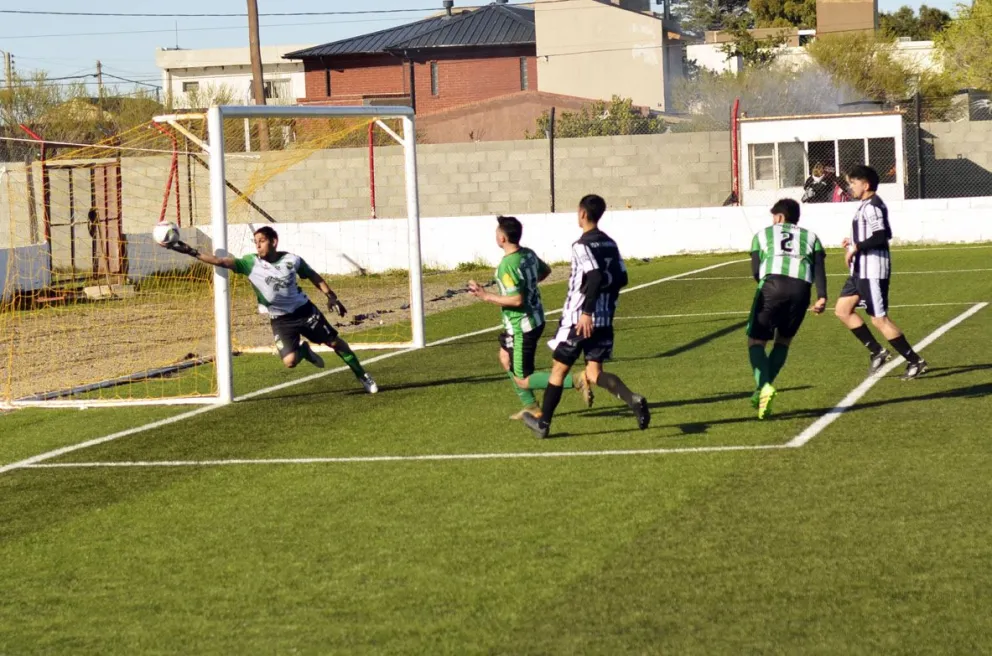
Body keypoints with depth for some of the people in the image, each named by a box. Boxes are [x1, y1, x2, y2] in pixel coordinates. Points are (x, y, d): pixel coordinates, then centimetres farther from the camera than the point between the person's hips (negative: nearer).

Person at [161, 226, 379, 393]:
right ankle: (304, 351, 19)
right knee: (290, 361, -19)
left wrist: (331, 297, 3)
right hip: (280, 320, 0)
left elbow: (313, 276, 6)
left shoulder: (292, 260, -11)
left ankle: (362, 376, 27)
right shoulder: (251, 263, -14)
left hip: (304, 310, 0)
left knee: (336, 343, 5)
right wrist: (191, 252, -33)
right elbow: (222, 261, -23)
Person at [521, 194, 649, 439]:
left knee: (559, 369, 8)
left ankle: (543, 423, 18)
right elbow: (621, 279, 12)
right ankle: (633, 400, -23)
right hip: (605, 319, 6)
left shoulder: (582, 245, -13)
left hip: (579, 318, -6)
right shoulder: (610, 244, 10)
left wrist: (586, 312, -27)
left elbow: (595, 277, -25)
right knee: (594, 373, 3)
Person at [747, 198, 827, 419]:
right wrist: (822, 297, 1)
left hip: (772, 285, -2)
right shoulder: (811, 237, 29)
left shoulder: (763, 234, 25)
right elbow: (819, 268, 11)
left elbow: (756, 271, 15)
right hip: (801, 288, 2)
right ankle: (761, 392, 11)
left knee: (756, 341, 5)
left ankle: (764, 386, -22)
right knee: (783, 341, 22)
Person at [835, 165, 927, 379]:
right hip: (860, 270, 11)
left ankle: (915, 362, -1)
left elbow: (880, 236, -28)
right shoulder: (867, 205, 15)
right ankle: (877, 351, 15)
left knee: (879, 319, -7)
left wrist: (856, 247, -20)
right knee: (842, 310, 12)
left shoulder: (871, 207, -17)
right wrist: (854, 242, 17)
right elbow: (883, 235, 22)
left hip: (872, 271, -11)